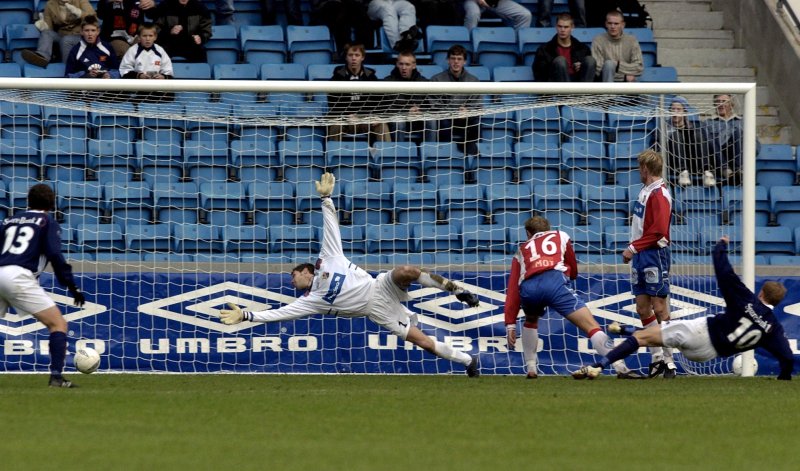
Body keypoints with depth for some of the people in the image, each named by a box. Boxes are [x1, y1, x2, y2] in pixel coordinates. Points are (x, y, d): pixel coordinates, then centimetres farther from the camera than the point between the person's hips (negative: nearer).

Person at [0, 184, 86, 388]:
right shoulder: (48, 222, 11)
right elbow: (55, 255, -4)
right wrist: (72, 287, -2)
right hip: (19, 277, -5)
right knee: (58, 324, 2)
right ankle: (56, 376, -12)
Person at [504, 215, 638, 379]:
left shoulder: (522, 250, 34)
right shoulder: (560, 236, 32)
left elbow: (512, 290, 27)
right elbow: (573, 272, 34)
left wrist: (510, 324, 25)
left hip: (528, 287, 3)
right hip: (555, 282, -3)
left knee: (531, 320, 36)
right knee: (591, 326, -6)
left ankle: (531, 369, 28)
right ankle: (621, 368, -21)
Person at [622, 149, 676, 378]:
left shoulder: (659, 194, -13)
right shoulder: (646, 191, 15)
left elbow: (658, 231, -21)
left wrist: (634, 247, -18)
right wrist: (633, 250, 11)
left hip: (655, 255, -9)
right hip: (641, 257, 9)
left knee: (659, 308, -8)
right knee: (642, 308, 9)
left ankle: (668, 361, -6)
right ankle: (657, 358, 16)